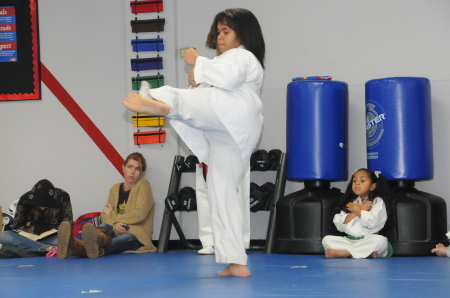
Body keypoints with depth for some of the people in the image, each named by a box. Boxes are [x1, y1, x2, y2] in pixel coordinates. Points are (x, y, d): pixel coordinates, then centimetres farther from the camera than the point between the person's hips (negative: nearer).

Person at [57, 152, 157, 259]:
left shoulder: (143, 186, 4)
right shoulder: (115, 189, 19)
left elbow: (140, 214, -10)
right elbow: (105, 215, 8)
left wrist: (114, 215, -1)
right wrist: (114, 224, -16)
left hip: (137, 236, -4)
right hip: (117, 232, 4)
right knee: (105, 227, -33)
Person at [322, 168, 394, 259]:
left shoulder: (378, 201, 5)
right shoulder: (350, 203, 17)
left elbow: (372, 221, -15)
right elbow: (340, 226, 6)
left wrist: (356, 209, -1)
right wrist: (355, 212, -5)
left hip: (369, 240, -4)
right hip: (349, 240, 4)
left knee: (381, 240, -37)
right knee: (327, 240, -18)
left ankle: (342, 253, -34)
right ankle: (367, 253, -30)